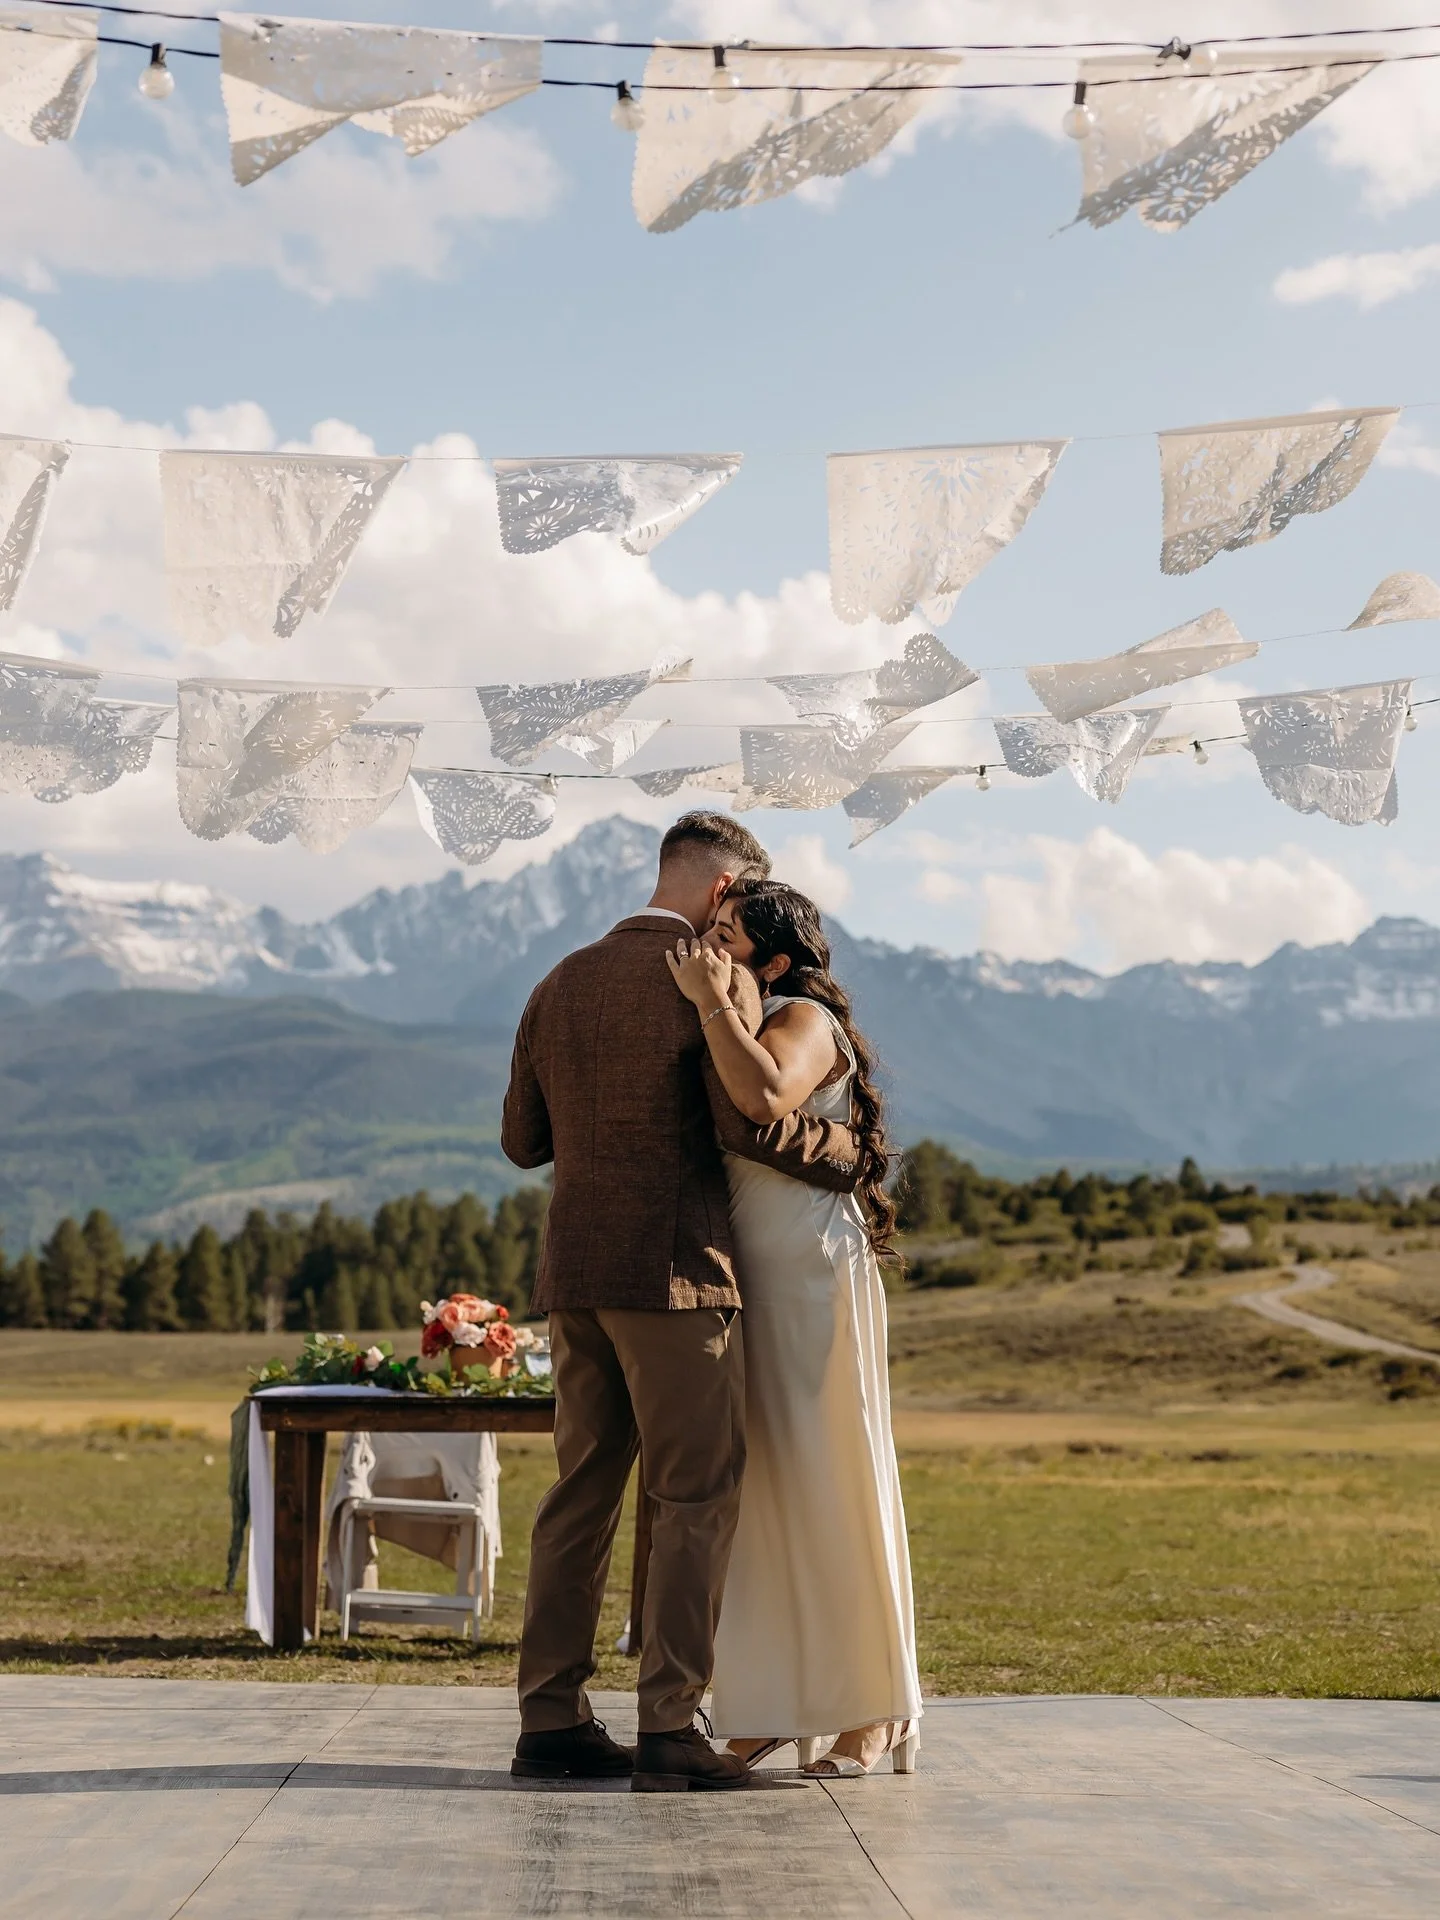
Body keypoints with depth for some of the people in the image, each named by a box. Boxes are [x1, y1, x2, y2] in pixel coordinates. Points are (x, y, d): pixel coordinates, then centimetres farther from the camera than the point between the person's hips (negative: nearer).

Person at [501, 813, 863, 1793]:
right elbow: (750, 1120, -17)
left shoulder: (562, 984, 15)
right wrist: (848, 1153, -1)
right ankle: (669, 1727, -7)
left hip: (575, 1273, 7)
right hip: (672, 1271, -7)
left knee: (583, 1493, 11)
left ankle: (552, 1719, 11)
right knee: (698, 1499, -3)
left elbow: (523, 1139, 16)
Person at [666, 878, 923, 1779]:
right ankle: (772, 1705, 13)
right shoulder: (734, 1030, 19)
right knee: (757, 1488, 8)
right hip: (742, 1278, 9)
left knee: (830, 1485, -5)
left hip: (812, 1274, -8)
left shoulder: (805, 1020, -8)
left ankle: (878, 1712, 3)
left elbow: (767, 1097, -30)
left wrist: (711, 1000, -22)